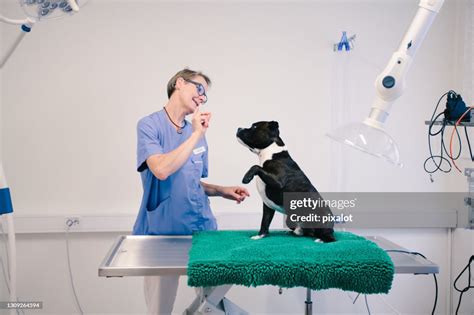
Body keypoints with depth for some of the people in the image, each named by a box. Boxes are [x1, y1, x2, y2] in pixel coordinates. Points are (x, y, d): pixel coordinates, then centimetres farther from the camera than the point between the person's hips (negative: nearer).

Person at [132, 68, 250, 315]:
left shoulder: (197, 134, 9)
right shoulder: (149, 125, -7)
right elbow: (161, 170, -24)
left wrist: (223, 191, 2)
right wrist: (196, 135, -16)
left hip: (201, 227, 5)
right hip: (162, 230, -5)